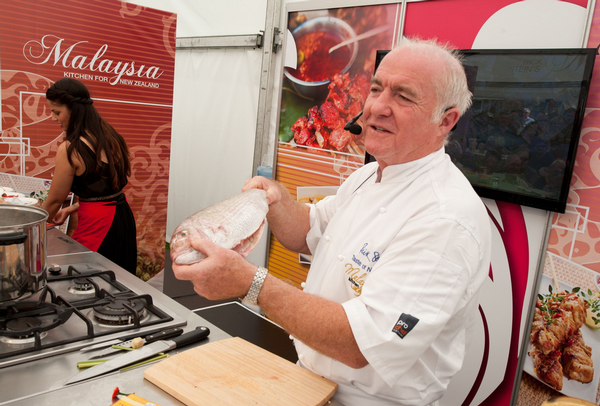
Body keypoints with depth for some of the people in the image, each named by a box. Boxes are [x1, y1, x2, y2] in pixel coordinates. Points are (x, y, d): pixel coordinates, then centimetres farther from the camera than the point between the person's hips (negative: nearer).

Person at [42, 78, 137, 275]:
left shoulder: (70, 149, -14)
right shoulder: (110, 137, 7)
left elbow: (54, 201, -4)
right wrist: (72, 209, 19)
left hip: (97, 225, -8)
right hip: (124, 217, 8)